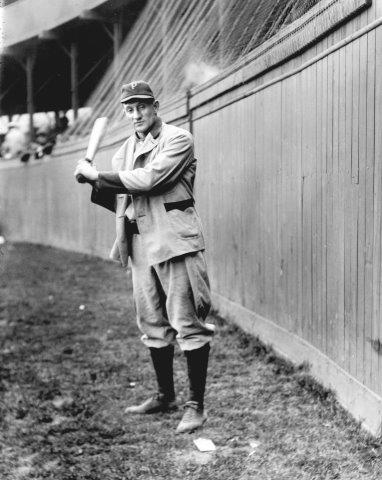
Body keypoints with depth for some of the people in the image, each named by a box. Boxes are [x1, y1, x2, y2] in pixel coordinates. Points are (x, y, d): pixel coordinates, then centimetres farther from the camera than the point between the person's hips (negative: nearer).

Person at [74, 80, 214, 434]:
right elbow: (120, 198, 17)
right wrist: (93, 182, -1)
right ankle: (165, 396, 27)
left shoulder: (178, 140, -4)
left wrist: (97, 175, -11)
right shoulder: (125, 150, 18)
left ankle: (196, 405, 2)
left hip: (175, 241, -7)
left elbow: (148, 179, -18)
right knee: (153, 325, 13)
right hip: (140, 245, 7)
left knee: (188, 325, -5)